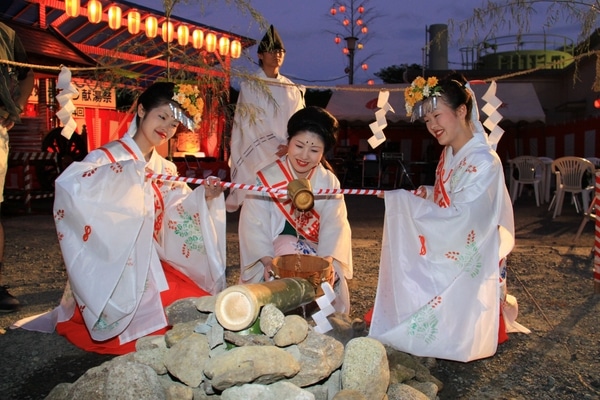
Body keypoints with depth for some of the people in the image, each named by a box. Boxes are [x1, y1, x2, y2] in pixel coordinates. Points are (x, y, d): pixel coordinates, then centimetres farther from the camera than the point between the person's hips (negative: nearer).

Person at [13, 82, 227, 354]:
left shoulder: (164, 170, 11)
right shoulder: (107, 158, -10)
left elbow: (178, 214, 2)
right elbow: (69, 186, -31)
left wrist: (203, 197, -15)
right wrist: (126, 173, -40)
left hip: (150, 266, 6)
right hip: (111, 268, -6)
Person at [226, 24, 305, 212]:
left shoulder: (293, 89, 15)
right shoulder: (249, 87, 4)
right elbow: (250, 123, -4)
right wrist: (274, 149, -13)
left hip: (288, 156, 3)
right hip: (260, 154, -3)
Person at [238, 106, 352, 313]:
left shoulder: (329, 182, 1)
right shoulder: (266, 178, -9)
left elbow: (335, 226, -12)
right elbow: (254, 225, -14)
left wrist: (327, 260, -30)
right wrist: (267, 260, -29)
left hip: (316, 255, 3)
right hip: (274, 254, -2)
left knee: (333, 280, -24)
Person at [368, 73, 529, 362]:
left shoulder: (484, 163, -22)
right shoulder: (449, 154, 5)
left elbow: (460, 218, -27)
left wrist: (406, 202, -23)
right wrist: (425, 195, -6)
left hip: (468, 268, -8)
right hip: (444, 259, 8)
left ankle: (495, 319, 15)